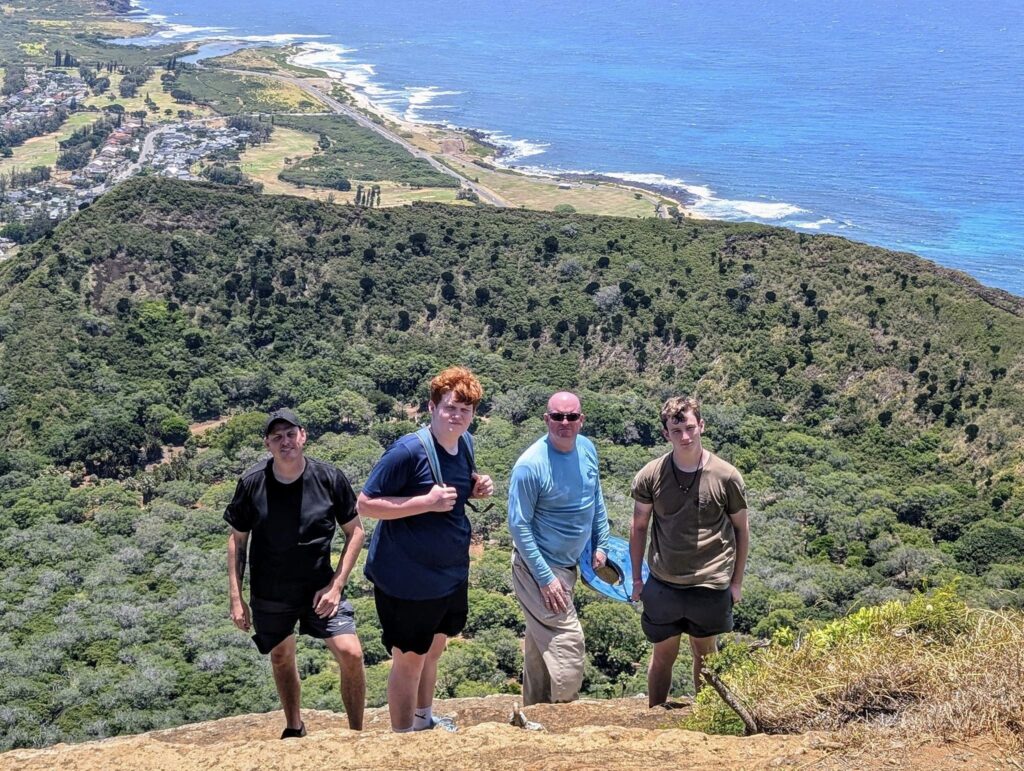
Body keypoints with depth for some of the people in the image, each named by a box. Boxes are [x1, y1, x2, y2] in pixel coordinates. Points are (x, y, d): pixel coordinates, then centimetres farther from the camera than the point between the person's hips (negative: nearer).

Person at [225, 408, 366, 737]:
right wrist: (236, 598, -3)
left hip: (319, 587, -1)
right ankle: (294, 729, 43)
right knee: (281, 657, 18)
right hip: (269, 595, 1)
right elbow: (237, 540, 0)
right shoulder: (251, 483, -12)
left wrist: (336, 585, -10)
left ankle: (356, 734, 7)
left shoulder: (329, 478, -13)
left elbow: (355, 531, -3)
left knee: (351, 654, -13)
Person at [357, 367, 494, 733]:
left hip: (451, 574, 8)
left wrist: (476, 489, -5)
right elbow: (365, 504, -22)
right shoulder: (408, 451, -24)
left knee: (433, 649, 25)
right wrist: (427, 502, -29)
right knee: (409, 659, 6)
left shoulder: (465, 443, 0)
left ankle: (424, 720, 46)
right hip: (408, 578, -8)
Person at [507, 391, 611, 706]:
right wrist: (545, 578, -20)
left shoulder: (587, 449, -3)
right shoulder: (530, 465, -24)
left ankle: (535, 711, 34)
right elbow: (519, 526, -20)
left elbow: (596, 498, 13)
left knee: (542, 640, 20)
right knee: (567, 640, -8)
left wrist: (601, 544, 12)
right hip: (538, 566, -8)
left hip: (567, 563, 8)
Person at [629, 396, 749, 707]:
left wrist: (736, 582, 5)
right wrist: (636, 578, 8)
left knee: (705, 654, 16)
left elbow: (741, 529, 3)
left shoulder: (726, 477, -9)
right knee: (663, 655, 13)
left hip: (711, 585, -1)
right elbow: (639, 527, 6)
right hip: (663, 584, 1)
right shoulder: (650, 476, -7)